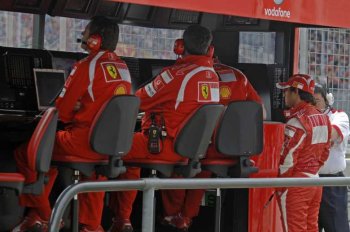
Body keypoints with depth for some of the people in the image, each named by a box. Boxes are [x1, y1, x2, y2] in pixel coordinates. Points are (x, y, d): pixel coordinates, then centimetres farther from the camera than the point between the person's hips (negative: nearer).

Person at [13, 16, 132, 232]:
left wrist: (72, 116, 15)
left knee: (25, 153, 9)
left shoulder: (86, 66, -11)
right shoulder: (123, 67, 8)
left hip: (85, 141, -7)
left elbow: (63, 109, -5)